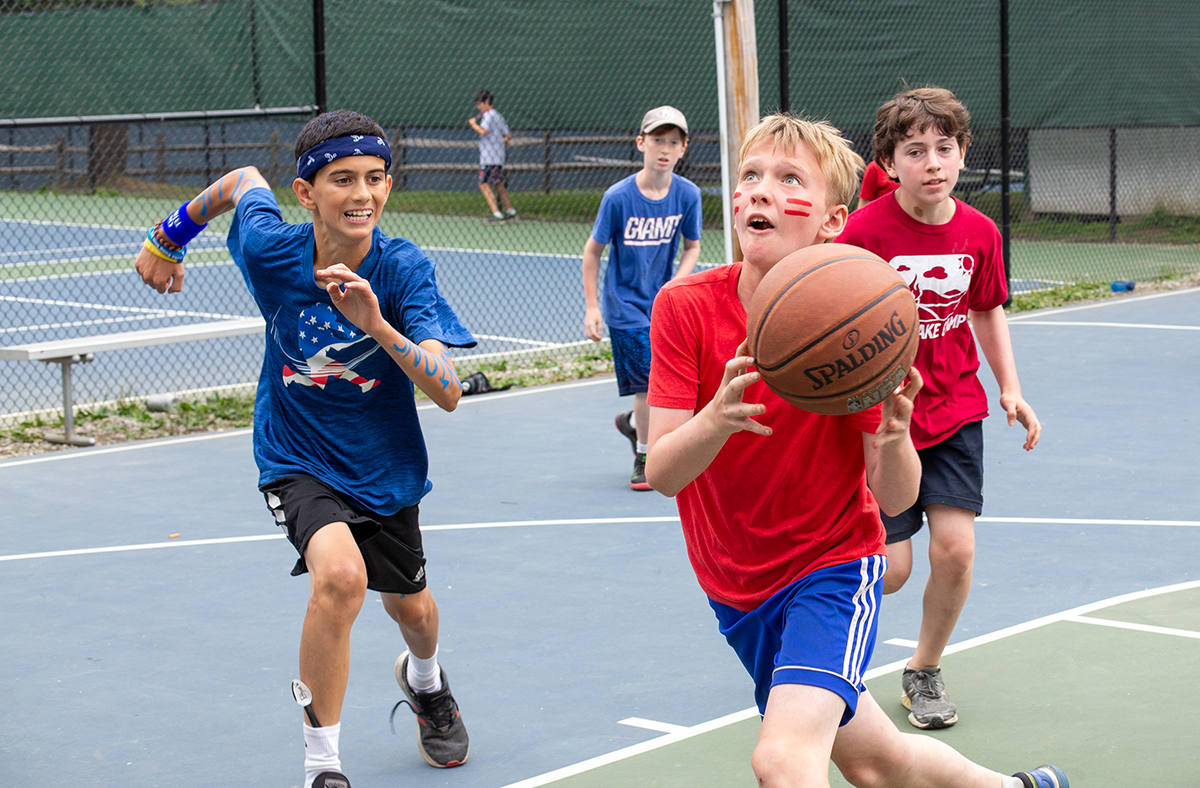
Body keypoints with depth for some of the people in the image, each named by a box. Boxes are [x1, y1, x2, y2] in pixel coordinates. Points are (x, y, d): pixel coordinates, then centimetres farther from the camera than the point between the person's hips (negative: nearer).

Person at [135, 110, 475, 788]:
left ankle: (426, 681, 61)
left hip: (383, 464, 2)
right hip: (297, 458, -2)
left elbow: (447, 393, -32)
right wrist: (170, 238, 17)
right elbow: (244, 180, 3)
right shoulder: (269, 248, -21)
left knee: (410, 607, 21)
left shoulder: (404, 268, -24)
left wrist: (376, 324, -45)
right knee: (341, 574, -30)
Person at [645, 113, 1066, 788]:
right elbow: (661, 473, -19)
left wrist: (893, 435, -37)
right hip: (735, 584, 3)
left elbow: (896, 499, -16)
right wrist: (718, 417, -39)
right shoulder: (686, 306, -14)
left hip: (833, 563, -3)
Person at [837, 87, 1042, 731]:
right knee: (890, 568, -5)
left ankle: (924, 670, 18)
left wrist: (1010, 389, 8)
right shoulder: (863, 231, -16)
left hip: (955, 411, 4)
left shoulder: (979, 232, -2)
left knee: (955, 550, -7)